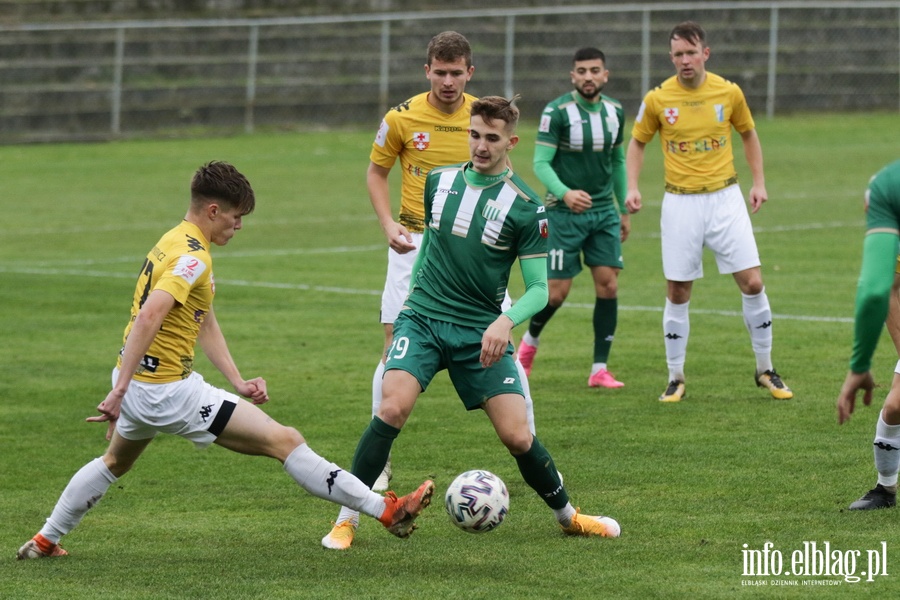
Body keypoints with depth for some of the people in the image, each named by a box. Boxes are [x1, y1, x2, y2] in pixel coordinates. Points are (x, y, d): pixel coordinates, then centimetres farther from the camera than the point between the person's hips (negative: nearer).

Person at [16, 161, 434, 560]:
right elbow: (149, 316, -31)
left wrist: (238, 382, 11)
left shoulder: (175, 243, 13)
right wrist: (120, 391, -34)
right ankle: (386, 510, -12)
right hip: (168, 390, -10)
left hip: (138, 381, 10)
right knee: (285, 441, -10)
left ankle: (44, 541, 45)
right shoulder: (193, 257, -19)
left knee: (115, 463, 37)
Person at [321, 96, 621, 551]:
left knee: (516, 434, -6)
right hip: (422, 319, 1)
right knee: (393, 409, -23)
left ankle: (567, 516, 20)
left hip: (481, 333, -1)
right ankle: (346, 519, -13)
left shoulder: (524, 206, -6)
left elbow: (539, 288, -5)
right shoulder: (438, 181, 5)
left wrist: (506, 321, -23)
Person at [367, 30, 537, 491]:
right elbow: (376, 172, 7)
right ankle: (379, 462, 8)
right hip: (416, 243, -1)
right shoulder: (402, 118, -5)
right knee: (395, 348, -5)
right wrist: (388, 224, -6)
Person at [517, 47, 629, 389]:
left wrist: (624, 210, 19)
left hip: (604, 211, 5)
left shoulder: (614, 112, 6)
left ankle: (600, 369, 2)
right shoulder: (557, 112, -11)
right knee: (557, 291, -4)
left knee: (608, 285, -5)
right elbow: (541, 163, -14)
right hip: (564, 212, -5)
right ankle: (530, 340, 28)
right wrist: (565, 193, -32)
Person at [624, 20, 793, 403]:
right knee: (677, 293, 2)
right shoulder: (657, 99, -5)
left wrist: (758, 182, 7)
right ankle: (676, 379, 14)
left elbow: (748, 134, 14)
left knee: (752, 284, -5)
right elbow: (637, 142, 9)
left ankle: (765, 371, 10)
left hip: (725, 198, 0)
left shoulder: (729, 92, -2)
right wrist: (632, 187, -3)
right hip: (680, 202, 0)